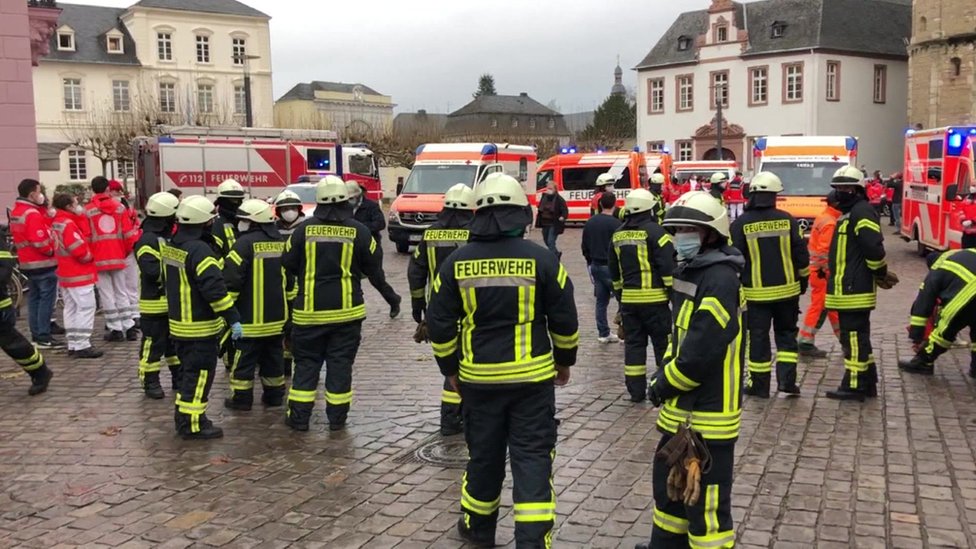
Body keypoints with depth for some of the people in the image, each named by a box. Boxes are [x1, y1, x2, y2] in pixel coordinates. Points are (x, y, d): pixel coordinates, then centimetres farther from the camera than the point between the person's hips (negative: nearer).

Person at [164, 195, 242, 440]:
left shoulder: (171, 246, 8)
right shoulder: (199, 250, -22)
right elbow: (215, 289, -27)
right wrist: (232, 318, -23)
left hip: (179, 322, 9)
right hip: (201, 327, -9)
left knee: (189, 371, 19)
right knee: (199, 374, -2)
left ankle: (184, 418, 28)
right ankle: (193, 425, 3)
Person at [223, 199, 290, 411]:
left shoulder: (245, 243, -14)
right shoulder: (281, 242, 8)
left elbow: (231, 278, -17)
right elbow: (291, 277, 15)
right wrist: (287, 301, 24)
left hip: (250, 315, -6)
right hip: (277, 314, 7)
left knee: (244, 358, 3)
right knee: (273, 356, 14)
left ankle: (241, 398, 9)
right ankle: (274, 395, 20)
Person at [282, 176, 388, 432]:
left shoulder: (304, 229, -5)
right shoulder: (358, 231, -5)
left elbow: (287, 265, 1)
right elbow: (374, 268, 4)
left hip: (310, 311, 0)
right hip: (347, 310, 0)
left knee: (306, 363, 10)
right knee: (340, 364, 7)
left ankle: (299, 417, 12)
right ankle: (337, 418, 12)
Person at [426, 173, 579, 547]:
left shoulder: (457, 263, -2)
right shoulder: (540, 258, -8)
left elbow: (440, 324, 2)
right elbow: (565, 319, -2)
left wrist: (450, 369, 15)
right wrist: (565, 361, 13)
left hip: (478, 377, 2)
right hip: (532, 376, -2)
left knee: (483, 454, 17)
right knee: (532, 458, 4)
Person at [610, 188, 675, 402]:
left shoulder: (618, 235, 10)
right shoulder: (655, 231, -10)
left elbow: (614, 272, 18)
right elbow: (668, 267, -15)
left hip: (628, 299, 5)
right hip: (654, 299, -5)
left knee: (633, 343, 9)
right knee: (663, 343, 4)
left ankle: (636, 390, 10)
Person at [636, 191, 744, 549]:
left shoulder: (719, 281, -20)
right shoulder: (689, 272, 11)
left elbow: (699, 354, -25)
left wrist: (661, 387, -12)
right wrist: (664, 377, 4)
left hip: (707, 416, -10)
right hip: (681, 412, 10)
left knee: (705, 504, -2)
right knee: (669, 485, 24)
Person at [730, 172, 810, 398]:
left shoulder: (741, 224, -8)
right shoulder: (787, 220, -2)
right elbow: (801, 254, 2)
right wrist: (803, 280, 15)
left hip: (756, 292, -2)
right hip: (787, 289, 2)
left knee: (758, 337, 5)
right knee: (786, 334, 15)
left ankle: (759, 385, 10)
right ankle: (787, 379, 8)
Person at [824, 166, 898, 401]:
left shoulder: (861, 212, -13)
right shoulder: (849, 212, 20)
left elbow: (873, 247, -22)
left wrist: (881, 274, -9)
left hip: (854, 290, -11)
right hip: (849, 288, 11)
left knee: (854, 336, -6)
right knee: (856, 336, 15)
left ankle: (855, 386, -1)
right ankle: (867, 383, 24)